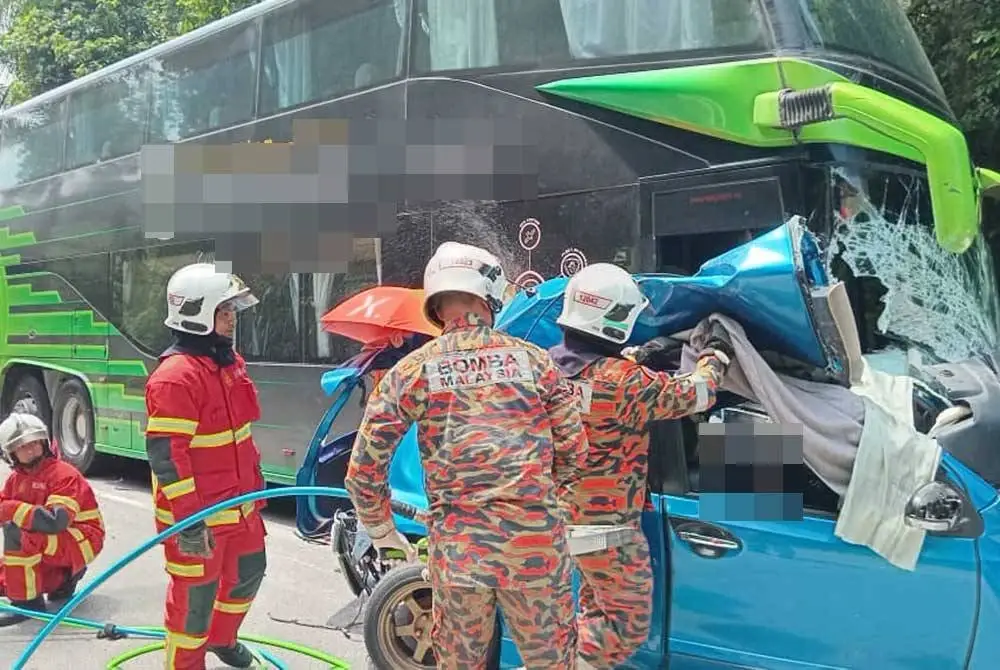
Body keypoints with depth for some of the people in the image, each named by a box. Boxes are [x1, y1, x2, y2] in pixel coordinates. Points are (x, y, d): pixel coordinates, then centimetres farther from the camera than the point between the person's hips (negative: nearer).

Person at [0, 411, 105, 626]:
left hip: (82, 539, -9)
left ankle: (28, 602, -23)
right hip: (50, 542, 9)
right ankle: (64, 577, 20)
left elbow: (55, 521, -30)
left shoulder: (63, 474, -18)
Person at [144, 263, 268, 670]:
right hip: (198, 516, -10)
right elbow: (164, 454, -25)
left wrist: (254, 482, 23)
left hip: (239, 504, 10)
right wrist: (188, 520, -25)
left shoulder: (229, 361, 7)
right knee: (195, 597, 4)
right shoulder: (175, 376, -23)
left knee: (248, 573, 26)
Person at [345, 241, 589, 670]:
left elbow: (364, 466, 0)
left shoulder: (412, 370, 1)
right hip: (536, 542, 0)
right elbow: (574, 453, 6)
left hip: (457, 547, 0)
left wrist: (380, 528, 16)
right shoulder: (533, 360, 2)